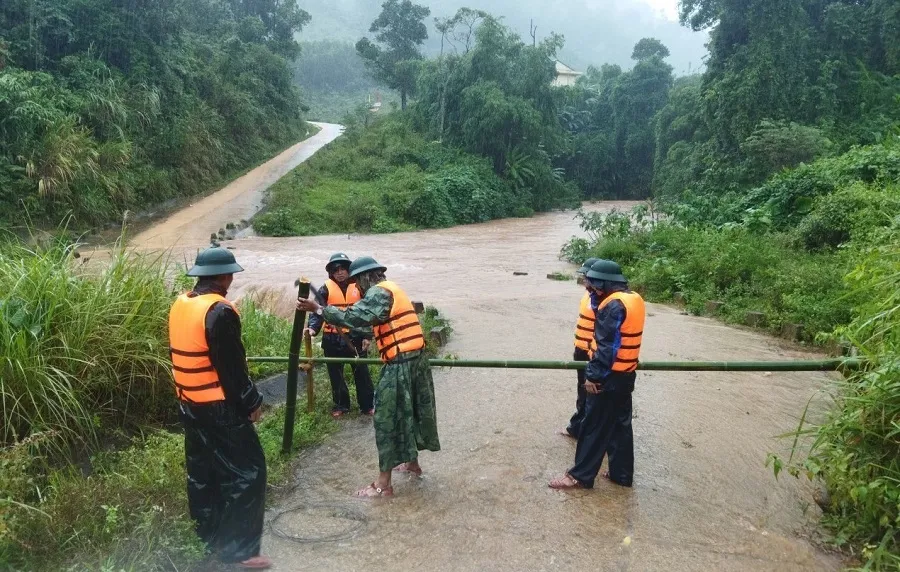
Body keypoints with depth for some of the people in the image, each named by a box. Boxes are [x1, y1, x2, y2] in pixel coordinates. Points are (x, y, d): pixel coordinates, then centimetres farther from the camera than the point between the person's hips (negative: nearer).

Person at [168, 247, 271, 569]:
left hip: (190, 405, 9)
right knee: (245, 472, 0)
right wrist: (252, 402, -9)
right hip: (220, 408, -9)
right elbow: (231, 367, -20)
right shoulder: (220, 312, -21)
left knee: (201, 473, 18)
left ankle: (207, 541, 31)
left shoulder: (180, 305, 6)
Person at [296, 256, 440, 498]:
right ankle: (412, 462, 38)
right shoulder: (391, 289, 18)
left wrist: (318, 309, -22)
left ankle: (383, 483, 4)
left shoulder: (379, 292, -13)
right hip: (414, 359, 10)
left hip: (400, 364, -10)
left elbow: (353, 317, -25)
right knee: (409, 412, 22)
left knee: (388, 419, -3)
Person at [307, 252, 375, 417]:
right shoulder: (326, 289, -3)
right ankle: (341, 404, 26)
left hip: (355, 337, 0)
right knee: (336, 374, 11)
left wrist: (367, 336, 1)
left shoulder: (358, 287, 0)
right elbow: (317, 311, -8)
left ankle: (367, 404, 18)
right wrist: (313, 328, -27)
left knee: (362, 372, 6)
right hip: (333, 339, 0)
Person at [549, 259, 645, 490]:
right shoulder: (633, 298, 8)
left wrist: (594, 375, -19)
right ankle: (622, 473, 25)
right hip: (625, 374, 10)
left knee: (594, 426, 0)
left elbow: (607, 347, -23)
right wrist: (596, 297, 3)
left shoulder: (614, 305, -22)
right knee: (620, 424, 16)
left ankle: (581, 475, 9)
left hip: (609, 377, -9)